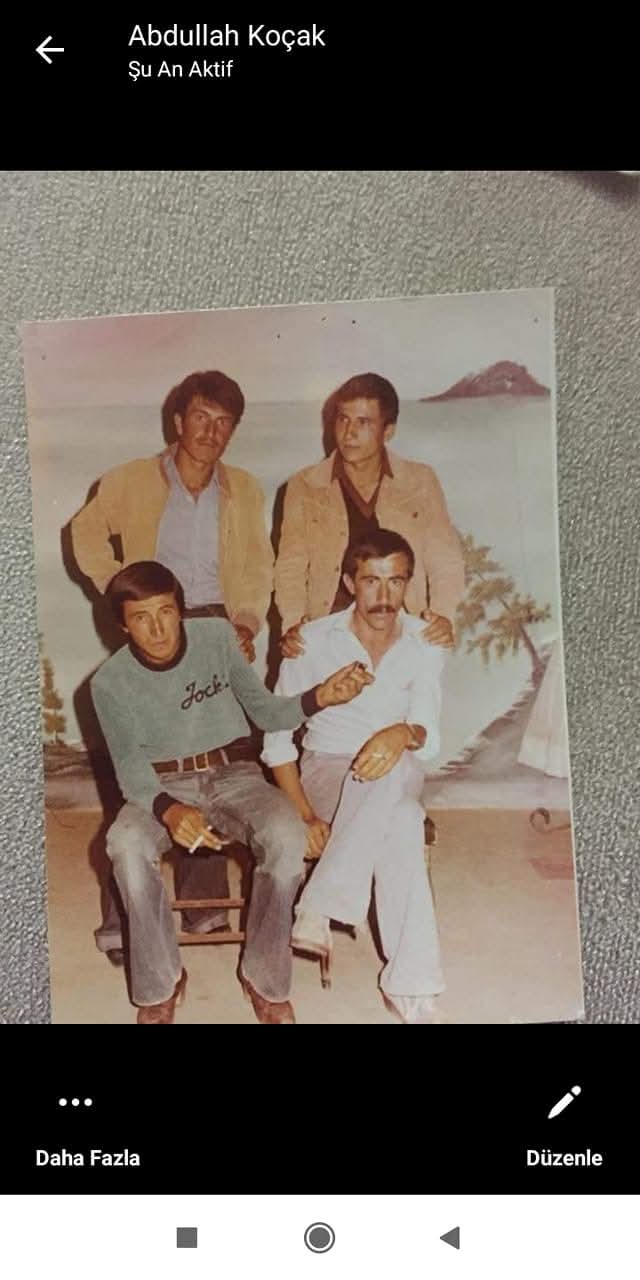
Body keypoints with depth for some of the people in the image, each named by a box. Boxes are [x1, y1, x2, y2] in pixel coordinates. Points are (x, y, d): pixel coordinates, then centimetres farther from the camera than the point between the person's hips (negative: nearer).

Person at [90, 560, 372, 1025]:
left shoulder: (217, 635, -4)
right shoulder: (110, 682, -6)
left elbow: (265, 712, 1)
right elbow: (130, 766, -12)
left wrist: (319, 697, -19)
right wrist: (169, 810, -34)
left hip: (235, 774, 1)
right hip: (163, 785, 0)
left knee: (288, 838, -31)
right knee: (126, 844, -34)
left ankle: (265, 977, -9)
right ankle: (160, 983, -11)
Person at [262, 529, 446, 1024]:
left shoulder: (425, 643, -2)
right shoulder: (312, 641, -7)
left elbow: (430, 735, -13)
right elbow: (278, 740, -4)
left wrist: (404, 735, -40)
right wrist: (305, 817, -17)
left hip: (397, 777, 2)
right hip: (326, 772, -1)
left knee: (394, 768, -39)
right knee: (401, 823, -36)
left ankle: (317, 910, -28)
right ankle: (410, 981, -25)